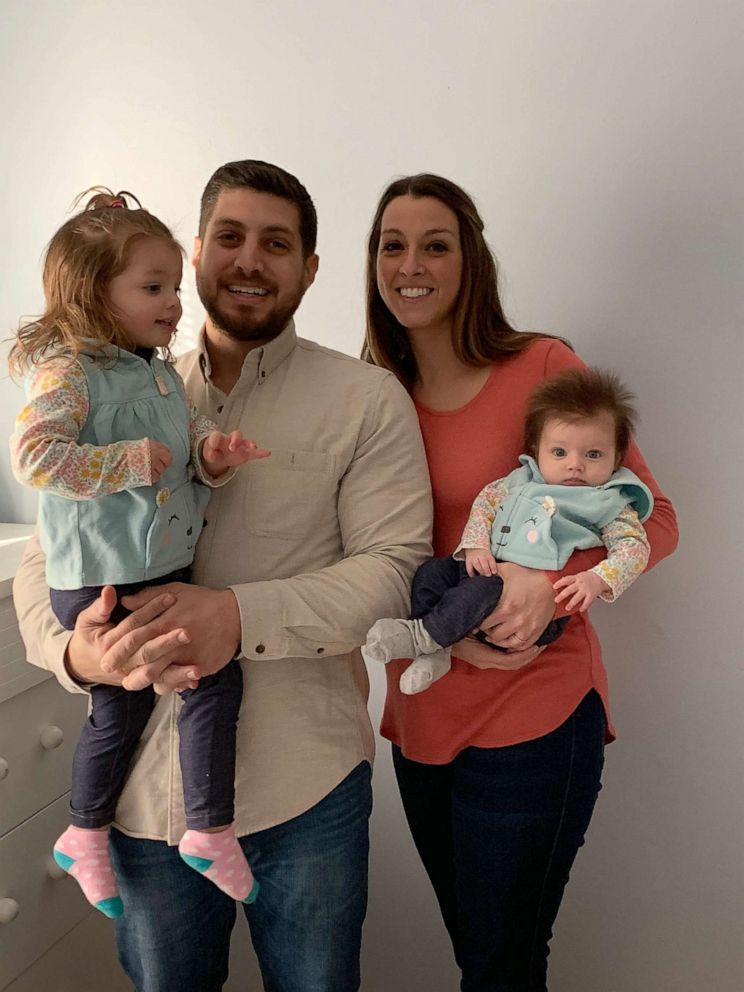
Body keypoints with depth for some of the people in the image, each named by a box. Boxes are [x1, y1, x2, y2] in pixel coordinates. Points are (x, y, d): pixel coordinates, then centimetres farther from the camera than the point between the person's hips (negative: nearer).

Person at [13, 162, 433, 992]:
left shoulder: (366, 400, -5)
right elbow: (46, 558, 4)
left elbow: (394, 565, -11)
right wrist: (75, 649, -18)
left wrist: (241, 616, -25)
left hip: (305, 791, -2)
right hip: (145, 787, 3)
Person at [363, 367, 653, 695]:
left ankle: (423, 635, -22)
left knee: (482, 590, -33)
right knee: (431, 572, -9)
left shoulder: (611, 504, 3)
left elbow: (634, 546, -6)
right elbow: (486, 500, 14)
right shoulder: (522, 480, 14)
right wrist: (475, 545, -5)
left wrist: (596, 580, -25)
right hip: (491, 567, 6)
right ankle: (433, 655, -12)